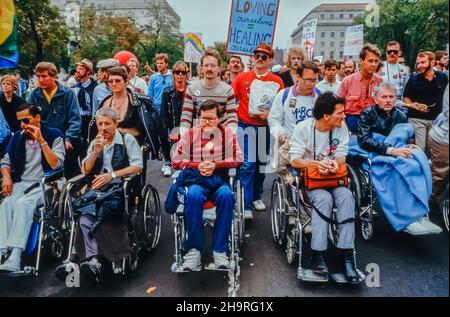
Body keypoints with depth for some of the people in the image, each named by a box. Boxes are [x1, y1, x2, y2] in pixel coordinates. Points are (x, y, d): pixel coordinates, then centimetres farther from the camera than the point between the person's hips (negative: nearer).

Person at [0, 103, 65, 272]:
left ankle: (14, 260, -40)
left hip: (44, 185, -4)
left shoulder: (54, 135, 0)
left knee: (23, 204, -32)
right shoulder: (18, 137, 14)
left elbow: (56, 164, -11)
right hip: (21, 184, 5)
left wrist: (41, 140, -15)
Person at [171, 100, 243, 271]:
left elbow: (238, 159, 3)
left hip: (219, 178, 0)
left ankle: (220, 249, -25)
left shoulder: (227, 132, 10)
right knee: (193, 196, -35)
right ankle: (194, 249, -25)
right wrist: (197, 166, -9)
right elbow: (176, 161, 7)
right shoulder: (190, 133, 11)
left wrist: (215, 164, -10)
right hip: (196, 179, 0)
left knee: (226, 196, -34)